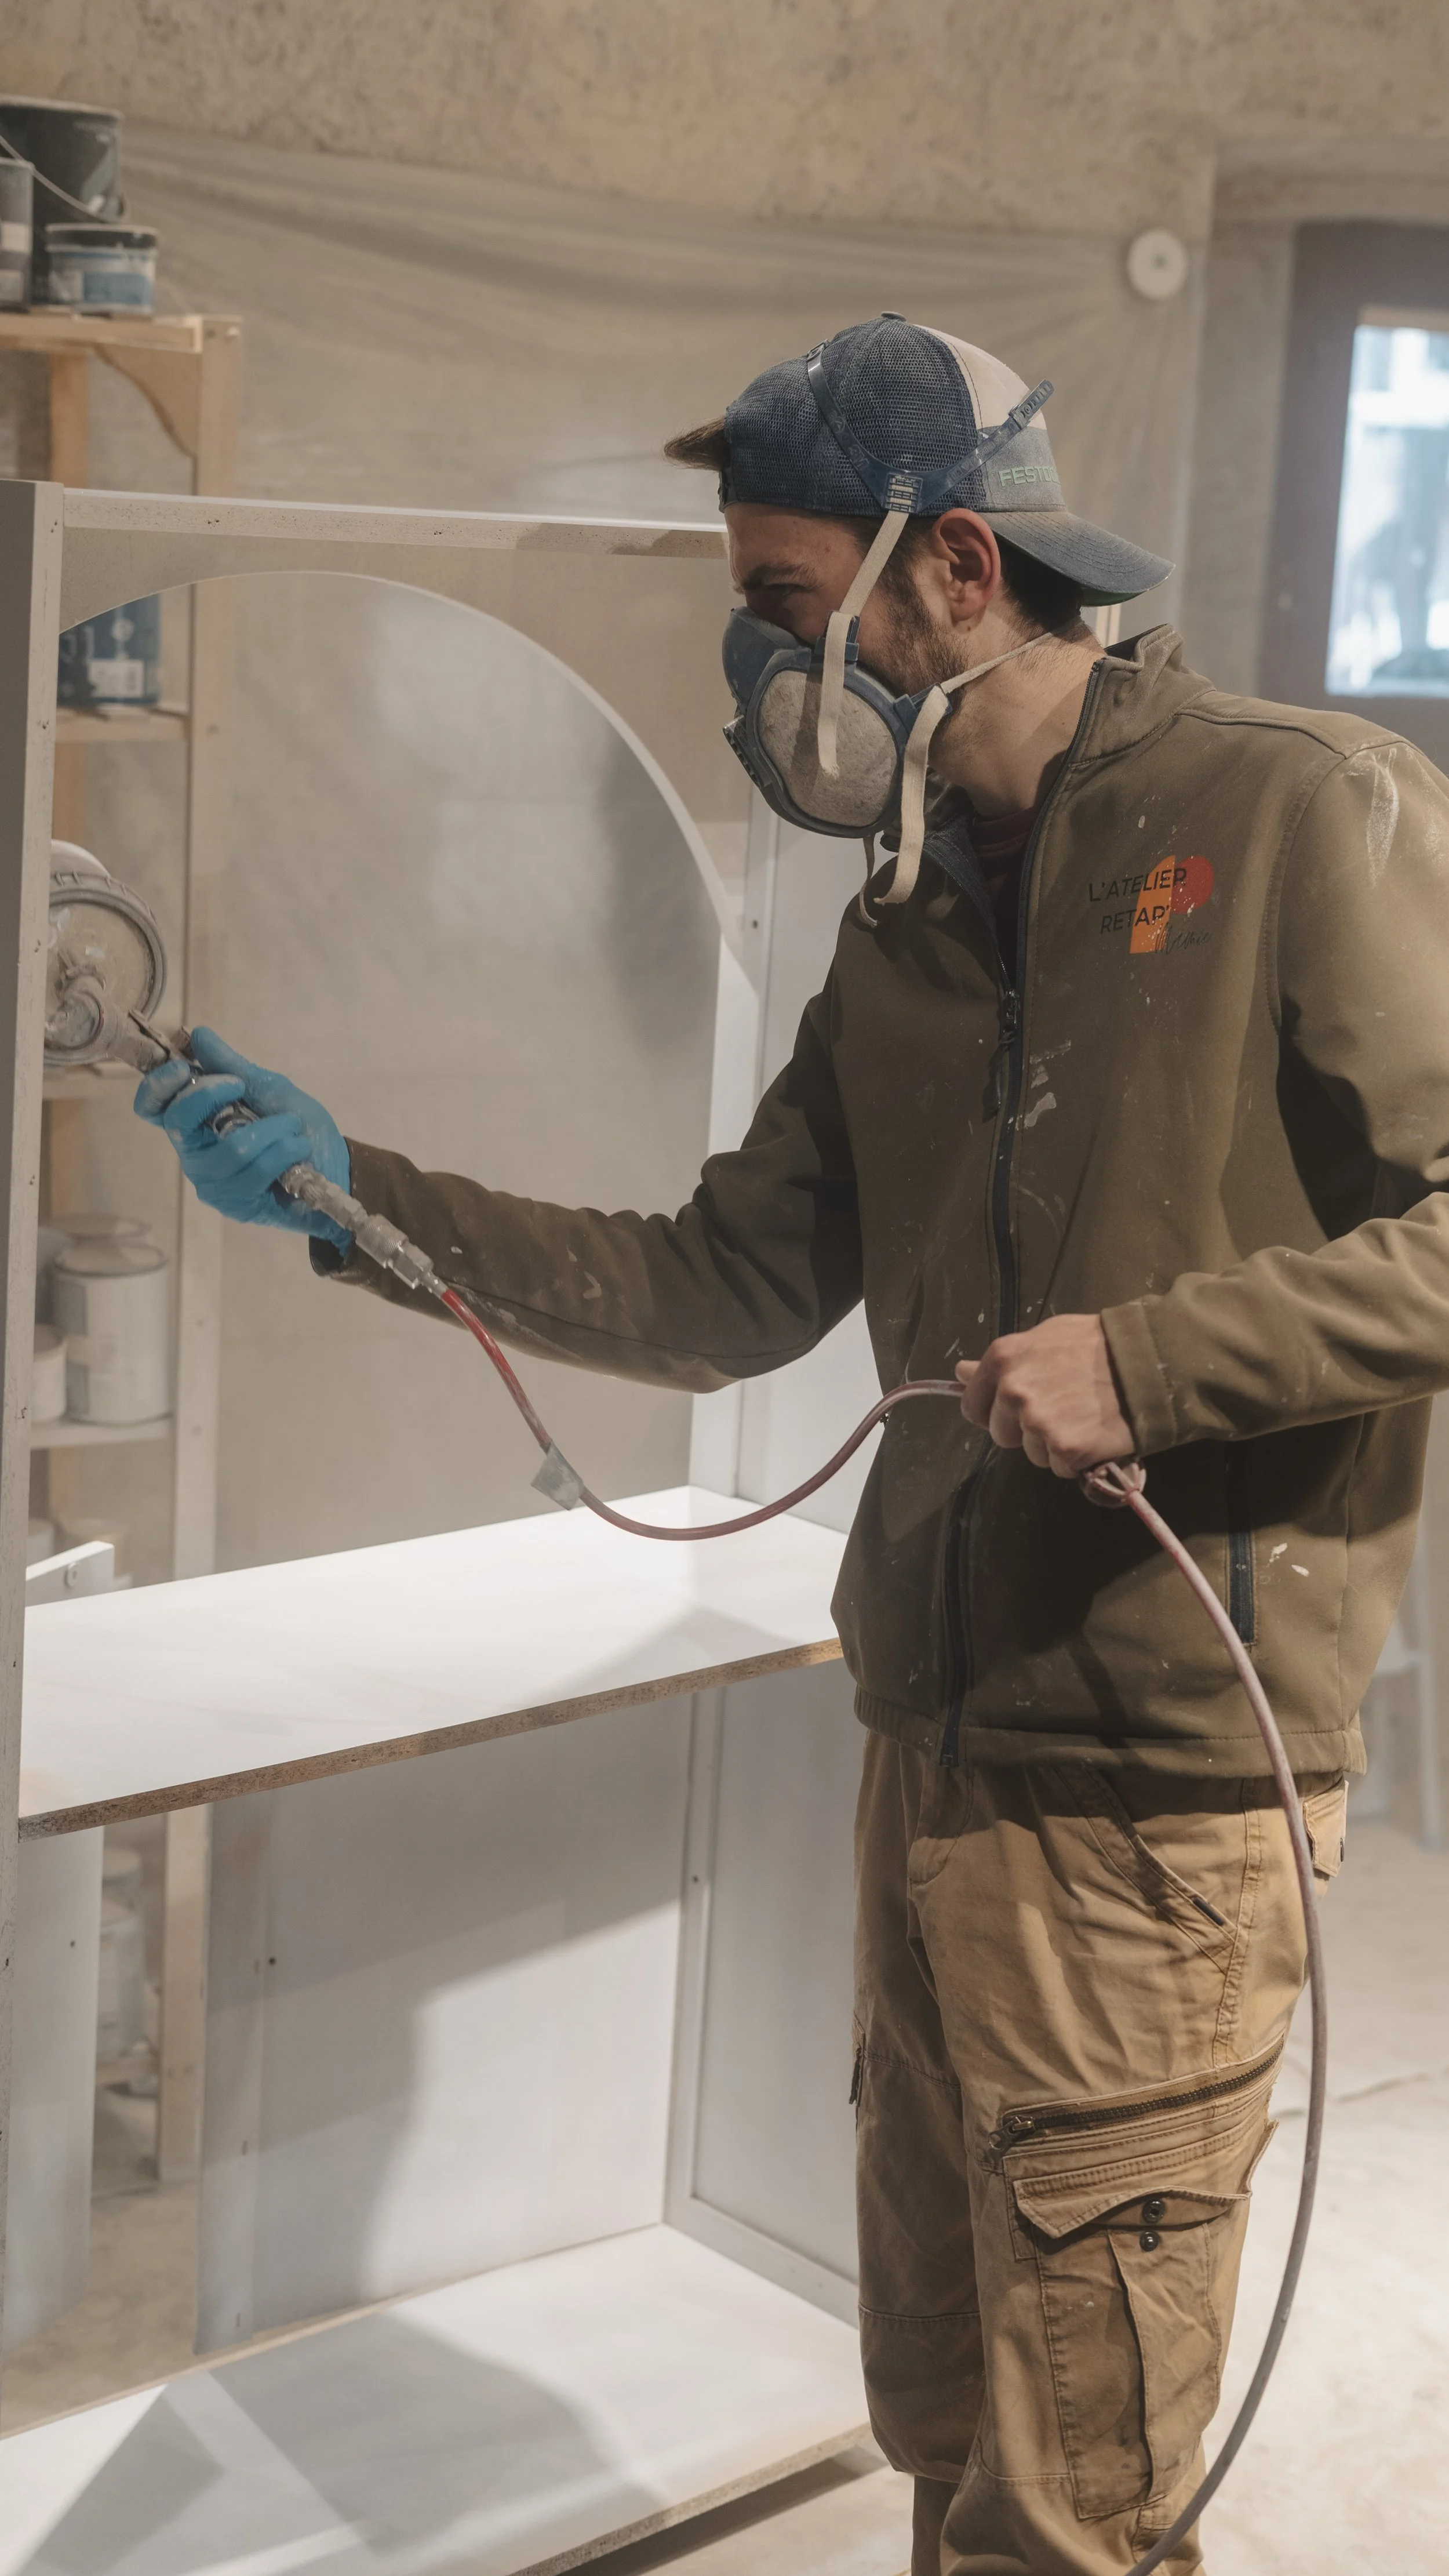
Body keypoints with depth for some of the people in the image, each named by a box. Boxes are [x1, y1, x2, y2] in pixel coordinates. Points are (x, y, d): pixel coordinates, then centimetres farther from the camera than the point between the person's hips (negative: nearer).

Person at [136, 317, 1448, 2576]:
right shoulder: (910, 927, 13)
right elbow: (729, 1292, 13)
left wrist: (1148, 1356, -21)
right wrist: (360, 1198, 6)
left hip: (1159, 1789, -7)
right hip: (937, 1749, 7)